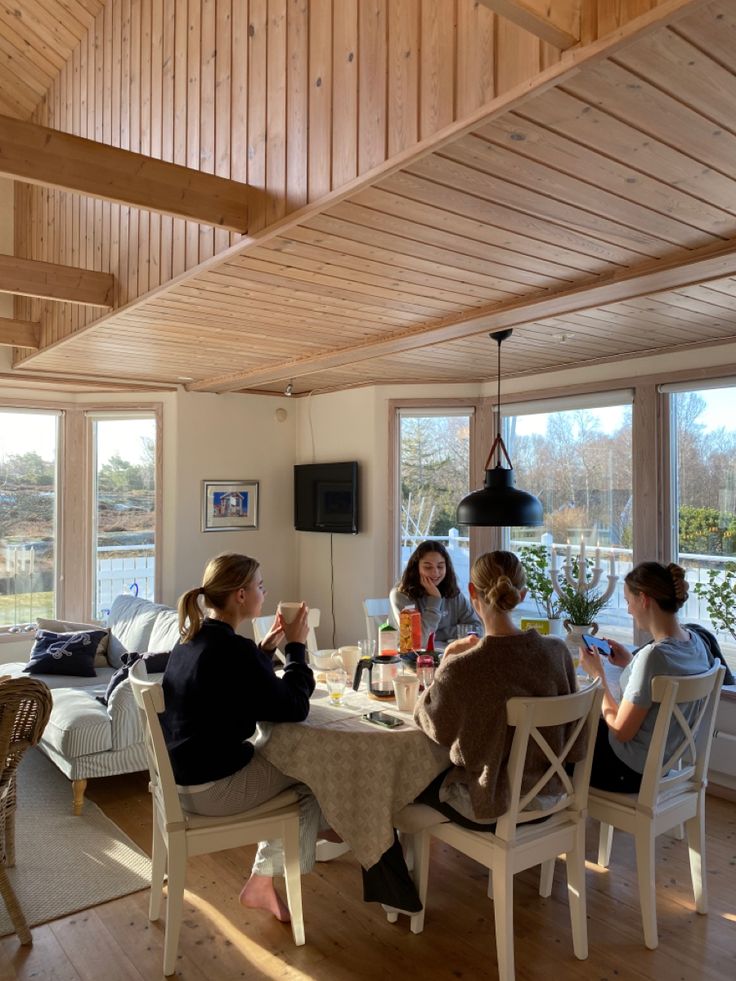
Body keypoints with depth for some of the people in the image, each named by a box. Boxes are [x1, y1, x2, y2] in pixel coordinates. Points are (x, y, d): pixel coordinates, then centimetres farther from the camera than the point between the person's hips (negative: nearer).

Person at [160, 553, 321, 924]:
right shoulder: (232, 649, -25)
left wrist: (267, 647, 6)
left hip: (182, 773, 9)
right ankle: (263, 881, 25)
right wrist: (296, 646, -10)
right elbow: (294, 708, -20)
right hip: (212, 786, -9)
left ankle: (263, 878, 24)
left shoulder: (193, 638, 3)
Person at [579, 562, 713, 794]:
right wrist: (630, 663, 4)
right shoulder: (695, 641, -6)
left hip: (632, 773, -8)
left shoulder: (653, 655, -32)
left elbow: (621, 731, -23)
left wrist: (598, 674, -15)